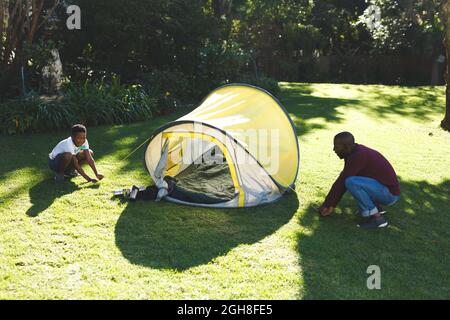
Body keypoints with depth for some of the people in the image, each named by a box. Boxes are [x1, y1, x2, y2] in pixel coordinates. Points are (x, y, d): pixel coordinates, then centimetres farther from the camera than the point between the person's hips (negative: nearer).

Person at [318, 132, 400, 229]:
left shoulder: (358, 156, -24)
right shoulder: (354, 152, 4)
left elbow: (341, 182, -21)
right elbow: (342, 180, 9)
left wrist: (326, 204, -11)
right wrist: (332, 206, 9)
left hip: (389, 193, -10)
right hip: (383, 187, 10)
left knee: (351, 182, -28)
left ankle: (376, 218, -14)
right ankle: (377, 208, 14)